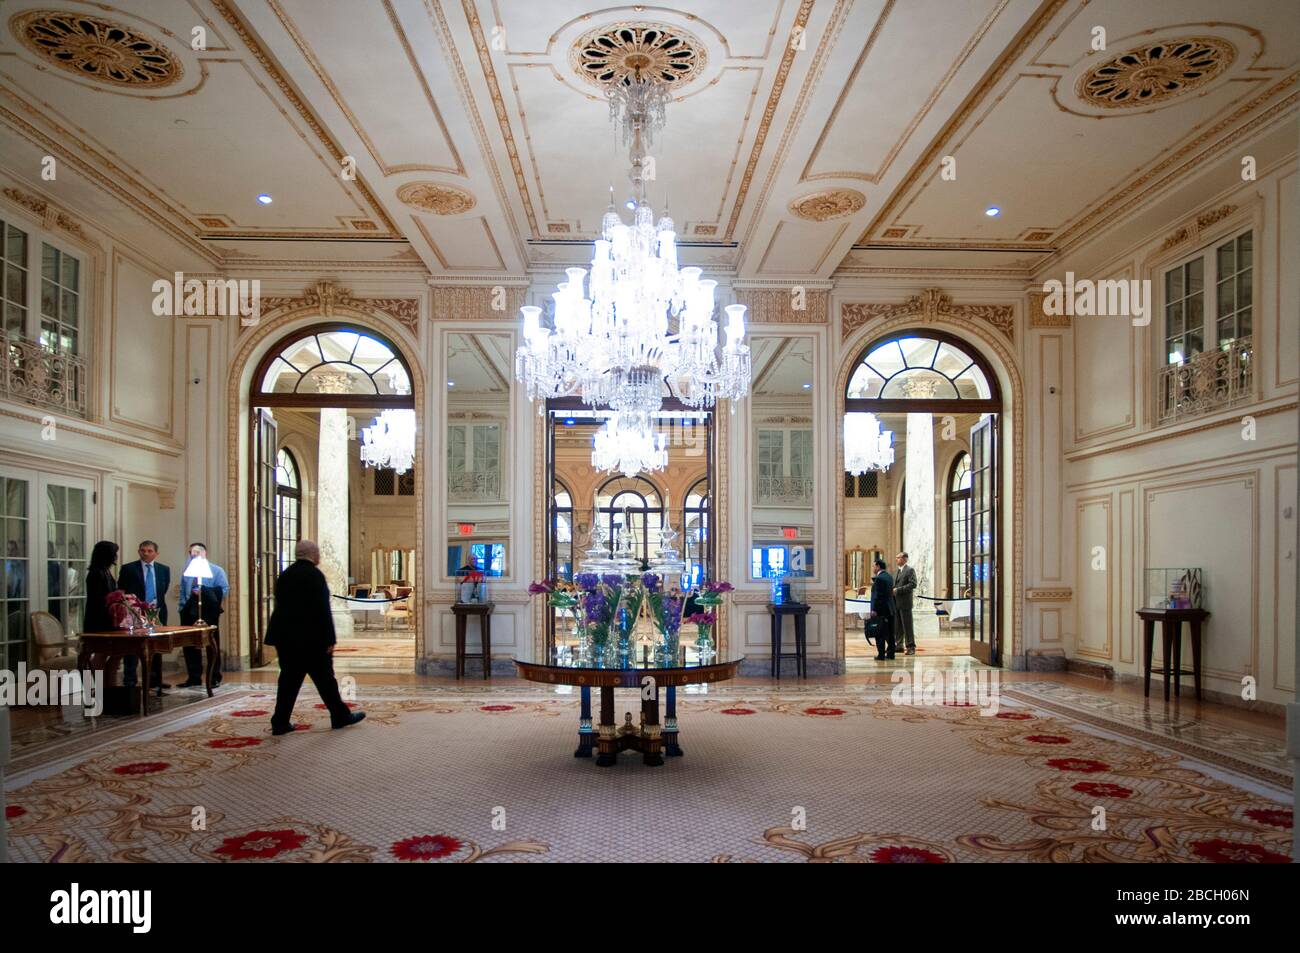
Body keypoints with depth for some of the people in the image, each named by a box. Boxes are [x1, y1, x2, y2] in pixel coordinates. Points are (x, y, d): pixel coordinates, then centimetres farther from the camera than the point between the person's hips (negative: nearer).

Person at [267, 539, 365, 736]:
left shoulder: (284, 576, 9)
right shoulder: (315, 575, -13)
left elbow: (280, 605, 13)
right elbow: (323, 610, -15)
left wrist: (283, 635, 19)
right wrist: (330, 640, -12)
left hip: (285, 638, 6)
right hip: (311, 638, -6)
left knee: (289, 679, 10)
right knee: (324, 677, 4)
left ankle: (280, 723, 8)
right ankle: (340, 716, 15)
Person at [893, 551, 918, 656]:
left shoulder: (910, 570, -7)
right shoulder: (897, 571, 18)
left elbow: (913, 584, -18)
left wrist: (898, 590, -19)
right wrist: (892, 590, 3)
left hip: (905, 602, -8)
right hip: (895, 602, 8)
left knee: (907, 626, -4)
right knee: (897, 626, 11)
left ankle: (911, 647, 2)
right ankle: (899, 645, 18)